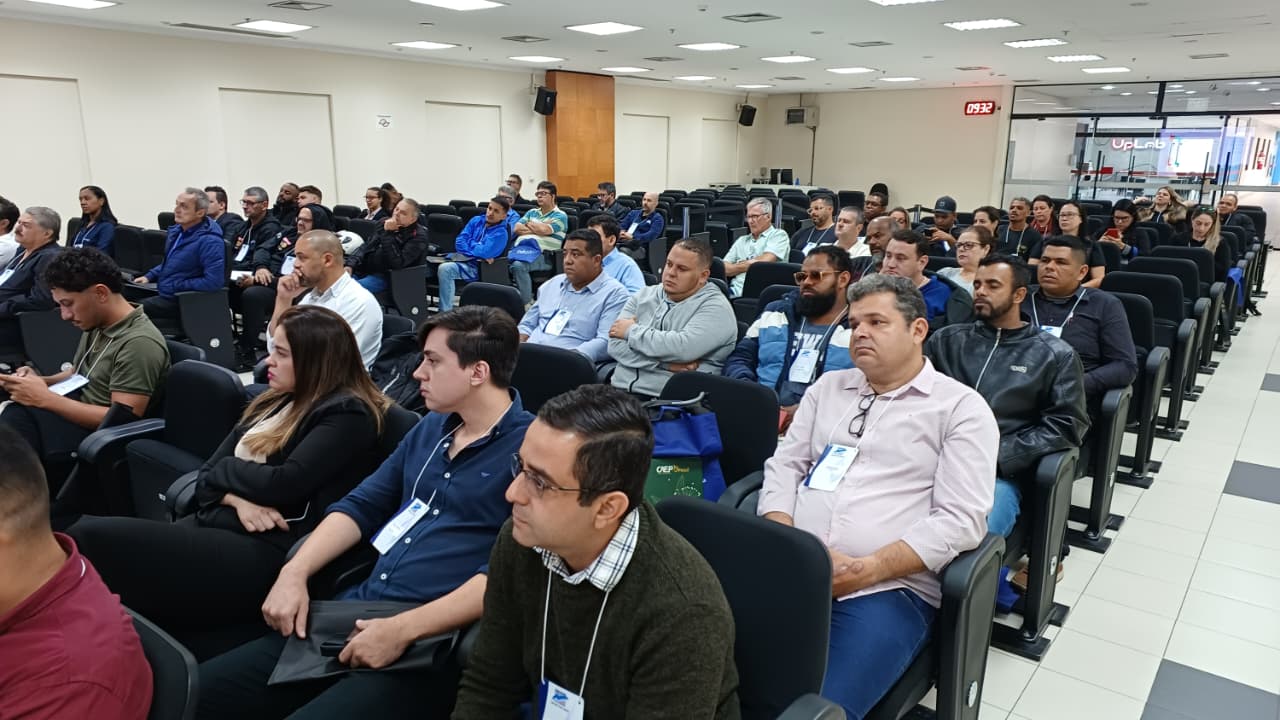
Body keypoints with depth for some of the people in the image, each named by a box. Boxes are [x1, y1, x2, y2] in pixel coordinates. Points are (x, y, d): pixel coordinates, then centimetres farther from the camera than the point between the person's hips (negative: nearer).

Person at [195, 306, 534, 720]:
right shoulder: (432, 427, 16)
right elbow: (361, 506, 15)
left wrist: (403, 629, -22)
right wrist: (294, 572, 1)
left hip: (428, 644, -7)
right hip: (356, 613, 8)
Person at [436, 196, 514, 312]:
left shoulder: (501, 233, -7)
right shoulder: (476, 221, 11)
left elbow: (484, 253, -19)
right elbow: (459, 243, 5)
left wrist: (470, 242, 0)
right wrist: (477, 250, -10)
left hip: (476, 268, -6)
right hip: (460, 259, 7)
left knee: (445, 269, -30)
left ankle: (445, 314, -25)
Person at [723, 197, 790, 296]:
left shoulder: (778, 235, 10)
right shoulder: (742, 240, 26)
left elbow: (765, 261, -6)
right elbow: (724, 269, 16)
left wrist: (740, 265, 9)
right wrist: (750, 263, 2)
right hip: (735, 290, 3)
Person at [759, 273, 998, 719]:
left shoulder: (961, 408, 3)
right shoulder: (828, 386, 18)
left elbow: (960, 520, -6)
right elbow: (784, 465, 13)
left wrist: (863, 570, -16)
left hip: (889, 587, -3)